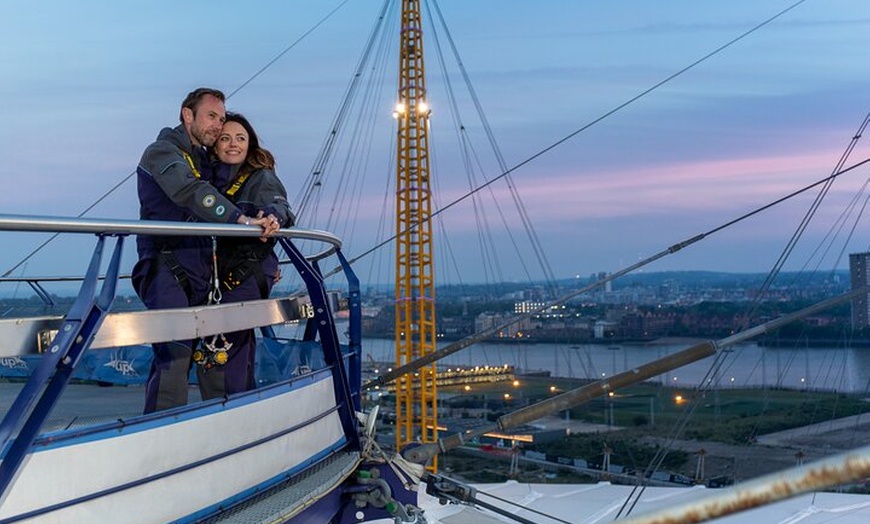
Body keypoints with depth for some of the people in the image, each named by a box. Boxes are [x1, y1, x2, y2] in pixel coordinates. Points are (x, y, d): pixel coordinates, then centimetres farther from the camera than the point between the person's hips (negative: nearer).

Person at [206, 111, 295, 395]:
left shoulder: (262, 178, -3)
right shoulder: (215, 179, 16)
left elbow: (279, 204, -25)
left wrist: (273, 215, -45)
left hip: (248, 275, -7)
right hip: (223, 277, 7)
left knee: (221, 356, -13)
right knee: (239, 356, 14)